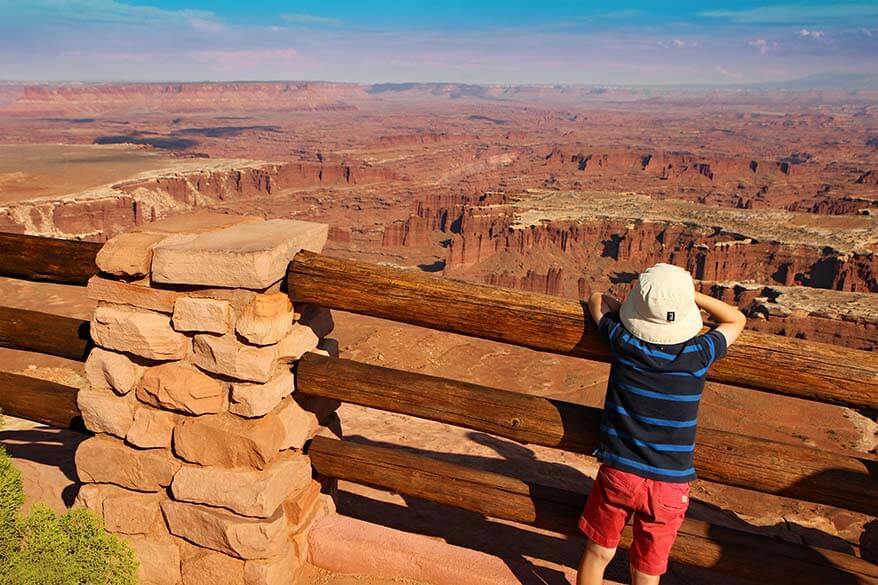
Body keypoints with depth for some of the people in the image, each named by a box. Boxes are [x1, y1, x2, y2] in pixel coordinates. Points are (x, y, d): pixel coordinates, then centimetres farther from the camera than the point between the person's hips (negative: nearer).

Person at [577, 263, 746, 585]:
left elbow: (597, 299, 9)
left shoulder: (623, 342, -12)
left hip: (617, 474, 0)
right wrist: (692, 295, 4)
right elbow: (737, 320, 9)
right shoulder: (698, 354, -13)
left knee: (598, 553, 21)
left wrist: (634, 310, 16)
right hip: (669, 485, 0)